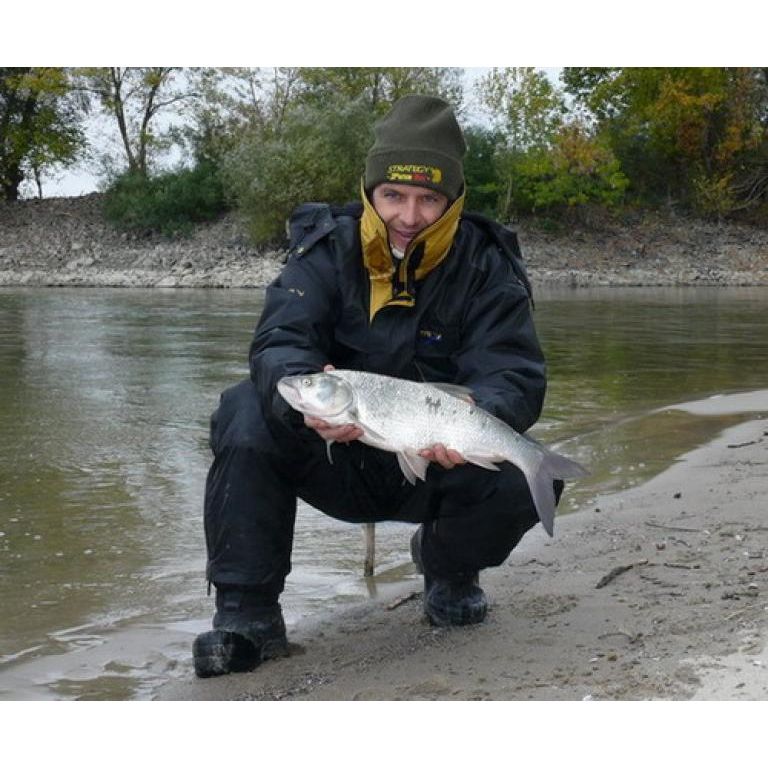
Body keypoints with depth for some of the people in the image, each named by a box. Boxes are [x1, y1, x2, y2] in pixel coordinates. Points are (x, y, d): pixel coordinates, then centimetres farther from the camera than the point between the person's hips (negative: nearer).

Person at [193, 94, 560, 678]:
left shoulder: (487, 268, -10)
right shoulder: (326, 250, -10)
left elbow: (514, 377, -20)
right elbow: (280, 342, -23)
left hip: (436, 466, 0)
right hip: (338, 459, 0)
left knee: (518, 478, -28)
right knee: (247, 413, -26)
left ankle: (450, 568, 9)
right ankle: (246, 614, -16)